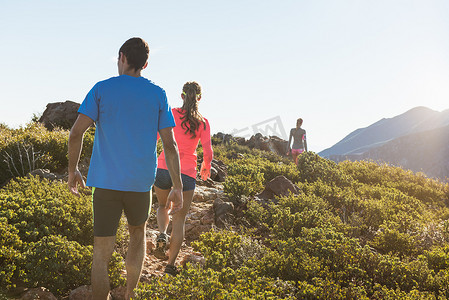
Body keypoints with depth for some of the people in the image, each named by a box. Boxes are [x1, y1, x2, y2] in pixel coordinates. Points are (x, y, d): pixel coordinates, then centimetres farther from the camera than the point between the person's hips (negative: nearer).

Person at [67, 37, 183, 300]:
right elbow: (170, 144, -2)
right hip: (141, 182, 2)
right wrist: (178, 187, 1)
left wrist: (73, 170, 6)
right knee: (138, 233, 27)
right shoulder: (158, 95, 3)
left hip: (105, 181, -1)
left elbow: (77, 133, -7)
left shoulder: (102, 89, 1)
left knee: (102, 254, 2)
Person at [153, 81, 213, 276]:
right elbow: (208, 153, -4)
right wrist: (206, 166, 17)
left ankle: (162, 234, 1)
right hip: (186, 174, -1)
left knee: (163, 206, 29)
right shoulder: (203, 123, 0)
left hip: (163, 169, 1)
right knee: (179, 220, 8)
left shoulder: (171, 114, 0)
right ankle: (170, 265, 5)